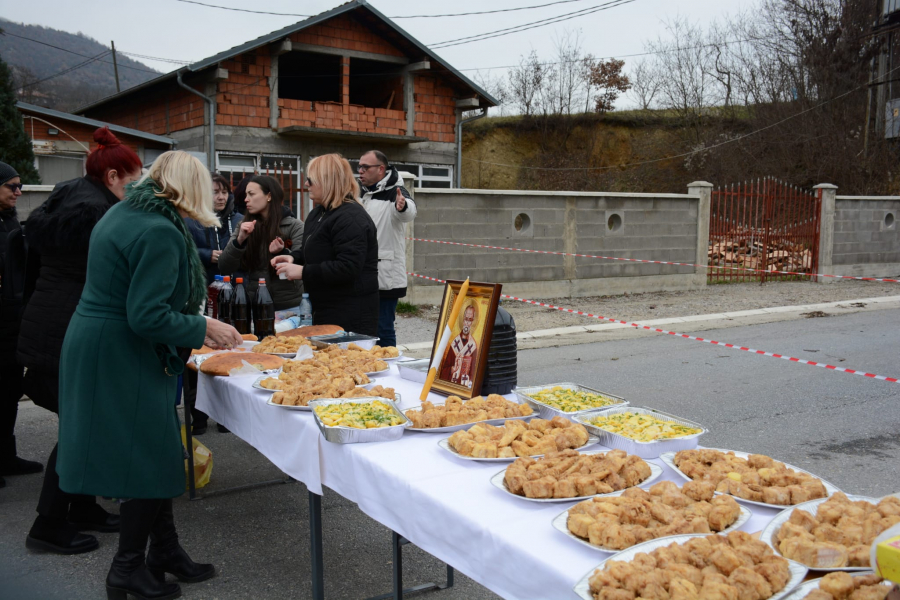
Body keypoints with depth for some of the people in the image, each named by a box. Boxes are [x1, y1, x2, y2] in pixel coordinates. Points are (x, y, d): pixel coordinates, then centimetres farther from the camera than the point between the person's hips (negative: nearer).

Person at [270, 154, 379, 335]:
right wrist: (293, 257, 5)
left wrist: (303, 272, -23)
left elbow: (347, 268, -27)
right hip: (324, 310, 10)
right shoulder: (318, 213, 14)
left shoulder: (351, 218, -19)